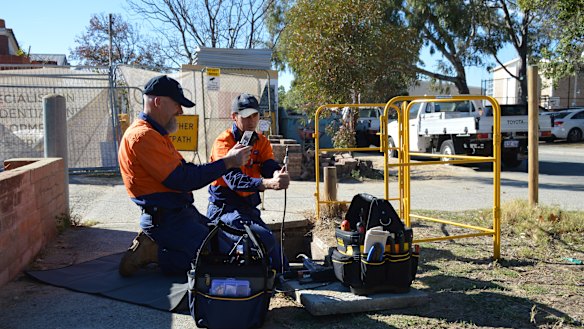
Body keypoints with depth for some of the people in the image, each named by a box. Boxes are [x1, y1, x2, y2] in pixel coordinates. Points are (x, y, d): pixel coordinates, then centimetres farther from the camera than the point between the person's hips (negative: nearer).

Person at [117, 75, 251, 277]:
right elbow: (181, 180, -22)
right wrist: (226, 163, -16)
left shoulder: (155, 134, 18)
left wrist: (229, 159, 4)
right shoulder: (143, 135, -17)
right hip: (166, 220, -10)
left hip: (182, 213, 10)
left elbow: (183, 170, 13)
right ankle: (153, 252, -5)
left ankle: (152, 244, 13)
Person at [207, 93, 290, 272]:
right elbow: (234, 179, -30)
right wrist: (268, 184, -46)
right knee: (265, 238, -27)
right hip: (224, 208, -7)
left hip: (248, 208, 7)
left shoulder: (261, 142, 7)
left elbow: (270, 167, -12)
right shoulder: (223, 142, -14)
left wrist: (279, 175, -38)